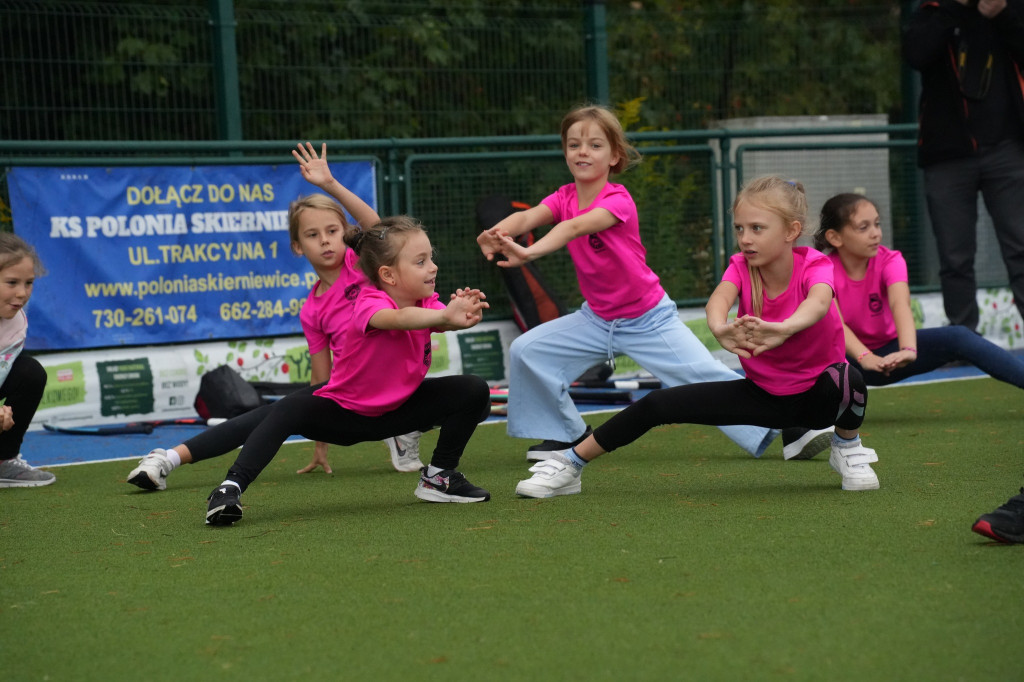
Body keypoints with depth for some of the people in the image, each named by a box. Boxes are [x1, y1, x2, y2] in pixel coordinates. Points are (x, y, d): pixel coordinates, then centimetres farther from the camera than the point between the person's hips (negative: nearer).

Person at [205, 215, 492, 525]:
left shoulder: (426, 302, -10)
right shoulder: (369, 304, -30)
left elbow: (445, 319, -33)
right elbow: (400, 318, -54)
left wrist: (464, 312, -58)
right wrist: (446, 316, -72)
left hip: (398, 410, 6)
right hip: (344, 412, -6)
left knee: (474, 391, -9)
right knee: (290, 410, -34)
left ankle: (439, 477, 5)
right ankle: (231, 486, -31)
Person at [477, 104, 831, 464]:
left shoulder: (618, 201, -22)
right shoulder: (564, 198, -4)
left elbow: (576, 226, -41)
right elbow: (528, 217, -25)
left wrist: (530, 253, -58)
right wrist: (497, 234, -48)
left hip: (649, 319, -6)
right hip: (597, 319, 6)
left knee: (710, 379, -12)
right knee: (525, 351, -3)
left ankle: (787, 428, 0)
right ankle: (568, 434, 14)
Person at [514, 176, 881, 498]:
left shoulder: (813, 266, -22)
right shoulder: (740, 267, -13)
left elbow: (819, 302, -48)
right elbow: (720, 297, -37)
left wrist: (784, 329, -72)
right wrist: (720, 328, -63)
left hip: (819, 396, -3)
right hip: (762, 393, 3)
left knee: (847, 379, -39)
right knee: (657, 404, -9)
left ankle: (847, 446, -5)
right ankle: (571, 465, 6)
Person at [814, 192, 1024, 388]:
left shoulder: (889, 260, -13)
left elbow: (900, 304, -33)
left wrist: (908, 350, -53)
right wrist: (864, 357, -50)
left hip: (889, 354, 2)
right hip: (850, 356, -2)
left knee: (958, 337, -22)